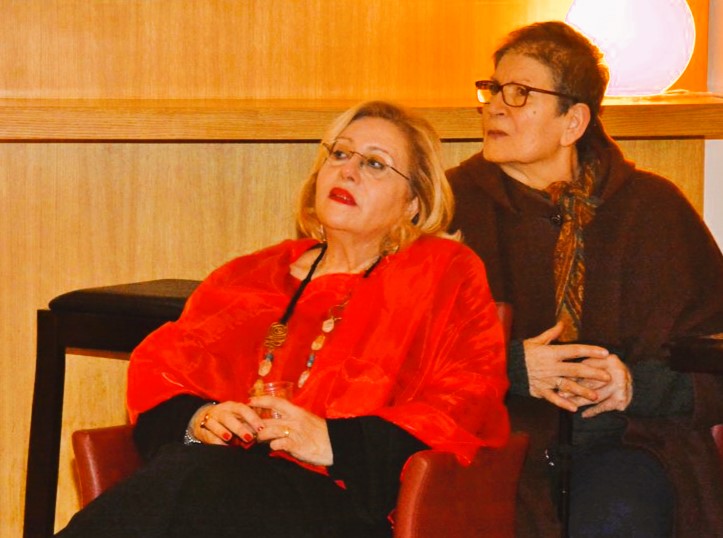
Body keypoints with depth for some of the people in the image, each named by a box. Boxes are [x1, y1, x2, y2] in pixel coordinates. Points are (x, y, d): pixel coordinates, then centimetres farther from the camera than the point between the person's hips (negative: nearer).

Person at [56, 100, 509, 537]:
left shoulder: (446, 275, 15)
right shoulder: (254, 275, 29)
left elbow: (465, 411, 2)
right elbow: (159, 365, 22)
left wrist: (333, 442, -11)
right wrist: (196, 418, -3)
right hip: (220, 467, 4)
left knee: (187, 485, -36)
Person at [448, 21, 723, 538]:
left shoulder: (653, 208, 8)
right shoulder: (456, 201, 7)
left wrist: (640, 383, -9)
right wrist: (511, 368, -12)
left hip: (626, 436, 1)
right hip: (505, 429, 0)